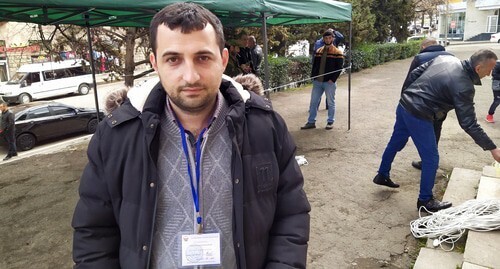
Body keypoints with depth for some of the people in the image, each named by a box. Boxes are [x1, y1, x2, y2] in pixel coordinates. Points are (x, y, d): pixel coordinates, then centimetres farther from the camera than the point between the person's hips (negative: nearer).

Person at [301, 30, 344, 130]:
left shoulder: (337, 52, -5)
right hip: (317, 81, 5)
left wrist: (332, 79, -16)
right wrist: (313, 77, 5)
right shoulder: (318, 51, 11)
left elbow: (339, 68, -9)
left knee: (330, 103, 6)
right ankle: (311, 122, 15)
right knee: (313, 102, 7)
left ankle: (330, 122, 17)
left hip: (329, 82, -5)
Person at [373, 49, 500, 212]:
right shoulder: (464, 86, -17)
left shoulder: (445, 58, 3)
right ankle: (425, 201, 18)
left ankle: (382, 175, 46)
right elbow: (469, 124, -16)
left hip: (403, 105, 9)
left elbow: (414, 74, 9)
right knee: (431, 159, 4)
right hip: (418, 116, -9)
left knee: (395, 143, 26)